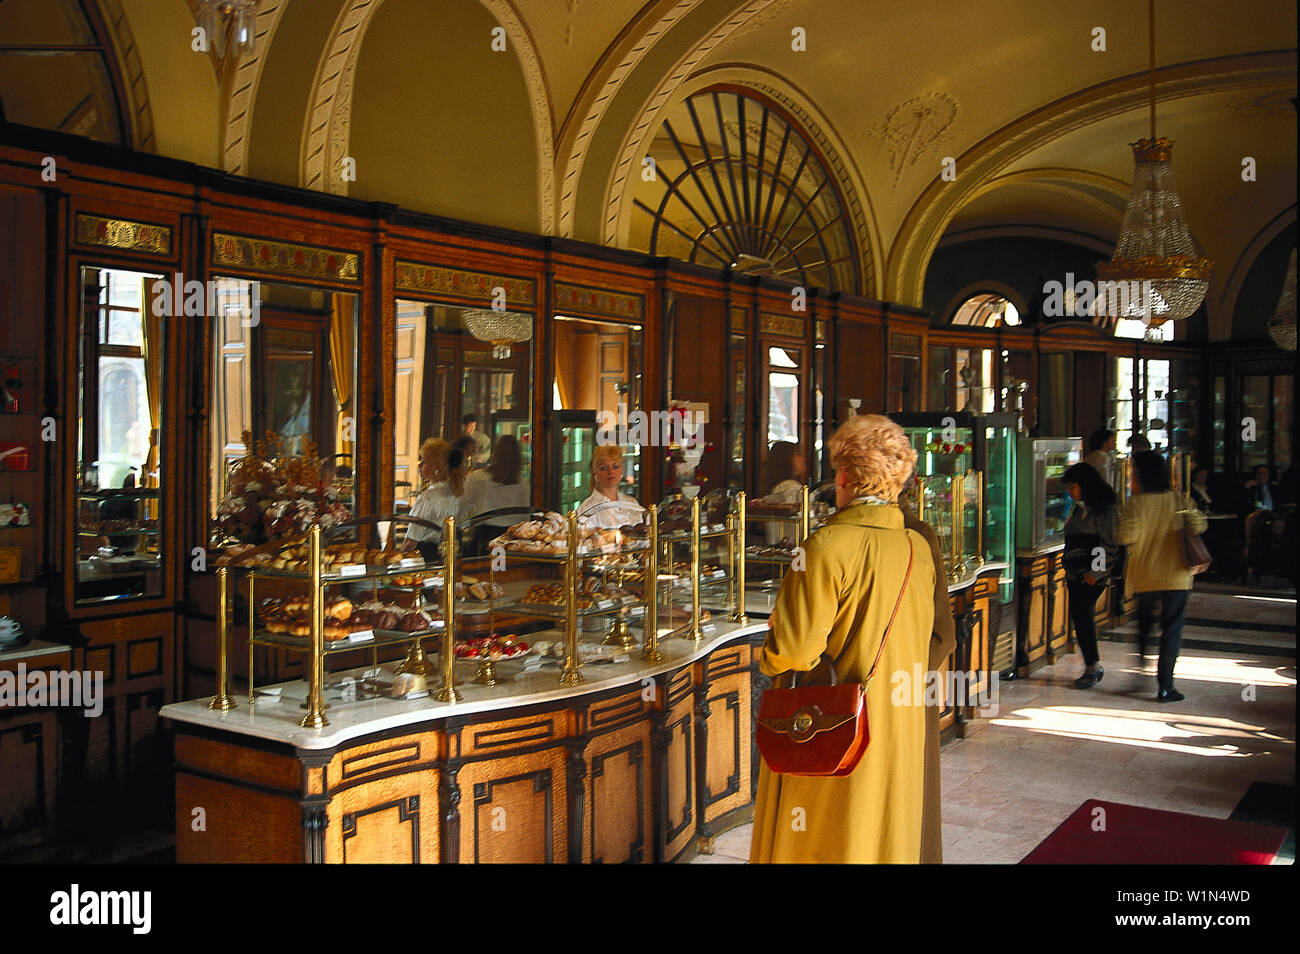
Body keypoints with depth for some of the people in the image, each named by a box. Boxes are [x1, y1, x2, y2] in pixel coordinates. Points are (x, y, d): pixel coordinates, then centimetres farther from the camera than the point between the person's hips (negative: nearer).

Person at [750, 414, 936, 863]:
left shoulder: (828, 547, -19)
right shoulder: (919, 549, 0)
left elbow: (792, 651, -20)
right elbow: (921, 640, 9)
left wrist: (767, 657, 1)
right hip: (899, 736, 6)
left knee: (808, 846, 10)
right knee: (885, 842, 19)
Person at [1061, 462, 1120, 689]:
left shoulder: (1105, 510, -9)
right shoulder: (1080, 509, 17)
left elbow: (1111, 546, -13)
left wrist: (1096, 573, -17)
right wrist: (1068, 569, 19)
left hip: (1093, 576, -8)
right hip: (1075, 575, 8)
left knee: (1081, 614, -14)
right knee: (1081, 617, 7)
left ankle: (1093, 666, -7)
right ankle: (1094, 667, 14)